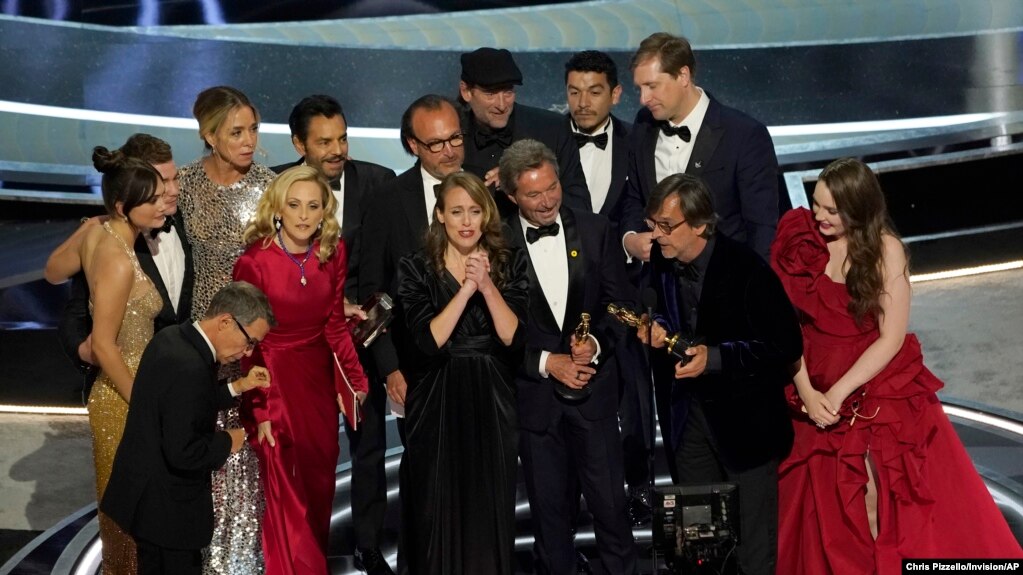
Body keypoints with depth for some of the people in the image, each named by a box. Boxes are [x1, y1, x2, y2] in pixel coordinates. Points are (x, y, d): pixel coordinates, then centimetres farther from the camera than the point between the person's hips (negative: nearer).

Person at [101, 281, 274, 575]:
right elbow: (182, 452, -30)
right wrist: (227, 442, -14)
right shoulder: (189, 368, -30)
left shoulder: (172, 337, 0)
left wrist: (238, 387, 8)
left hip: (146, 493, 9)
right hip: (168, 506, -9)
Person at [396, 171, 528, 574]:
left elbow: (513, 338, -7)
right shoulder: (416, 268, -1)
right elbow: (429, 342, -13)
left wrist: (487, 286, -17)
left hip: (492, 405, 1)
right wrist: (466, 288, -16)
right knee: (439, 514, 5)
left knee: (491, 514, 5)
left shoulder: (510, 264, 4)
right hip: (437, 406, -1)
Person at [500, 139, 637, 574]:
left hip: (594, 390, 1)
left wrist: (596, 342, -14)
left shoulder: (595, 231, 0)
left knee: (610, 502, 4)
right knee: (549, 507, 13)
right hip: (534, 395, 0)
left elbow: (620, 302, 4)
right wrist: (547, 362, -13)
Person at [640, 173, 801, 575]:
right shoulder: (661, 263, -4)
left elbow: (786, 345, -20)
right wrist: (658, 329, -12)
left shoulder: (747, 270, -22)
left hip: (744, 419, -6)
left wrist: (715, 358, -27)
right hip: (691, 414, 6)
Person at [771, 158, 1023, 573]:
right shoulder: (799, 239, -3)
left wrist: (839, 392, -16)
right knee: (822, 512, 1)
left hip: (880, 387, -2)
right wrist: (806, 392, -13)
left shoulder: (884, 248, -9)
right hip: (814, 390, 2)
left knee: (890, 508, -10)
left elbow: (892, 337, -11)